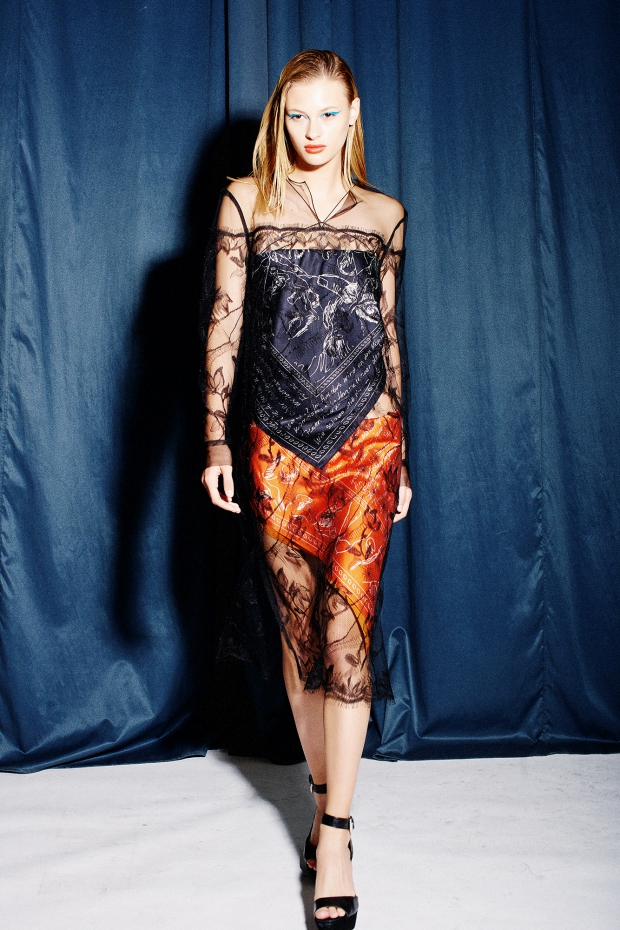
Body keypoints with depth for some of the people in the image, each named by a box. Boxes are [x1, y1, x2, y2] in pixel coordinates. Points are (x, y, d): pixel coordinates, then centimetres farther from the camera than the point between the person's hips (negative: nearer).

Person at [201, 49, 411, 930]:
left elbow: (389, 334, 14)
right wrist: (216, 441, -4)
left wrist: (400, 454, 14)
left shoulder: (384, 215, 10)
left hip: (365, 440, 0)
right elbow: (223, 325, 2)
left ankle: (336, 829, 2)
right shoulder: (245, 202, 6)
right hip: (276, 447, 0)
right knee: (300, 631, 7)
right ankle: (325, 799, 24)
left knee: (345, 625, -9)